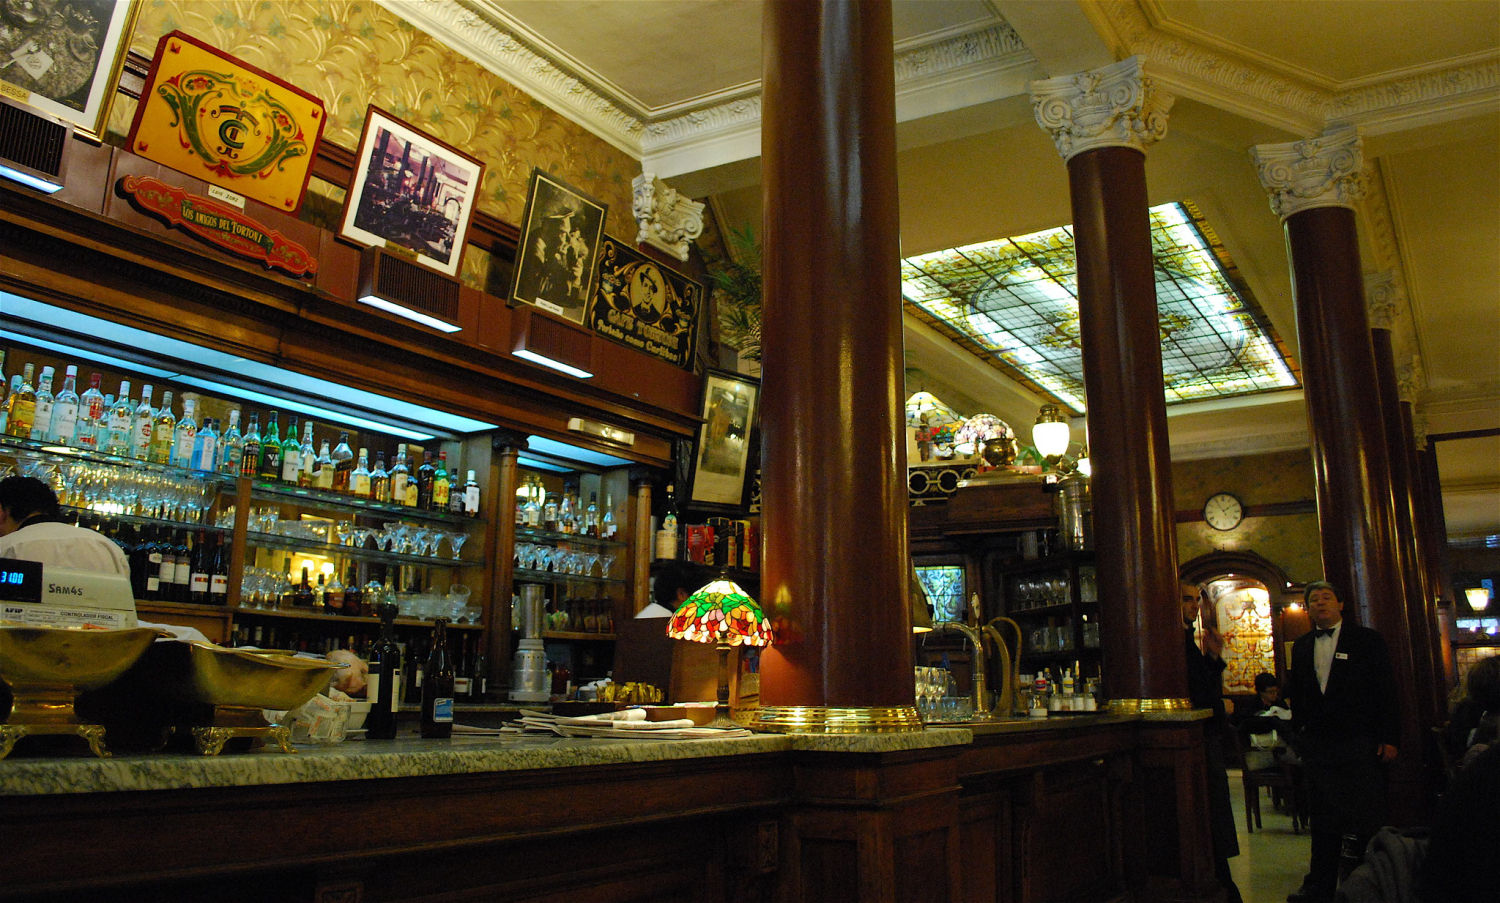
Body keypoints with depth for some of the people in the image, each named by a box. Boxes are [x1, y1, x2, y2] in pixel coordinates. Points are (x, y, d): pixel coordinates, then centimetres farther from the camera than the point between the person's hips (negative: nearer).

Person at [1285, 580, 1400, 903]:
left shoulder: (1368, 640, 0)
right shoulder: (1301, 646, 12)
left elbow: (1386, 691, -3)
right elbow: (1296, 692, 16)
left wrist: (1389, 738, -8)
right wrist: (1299, 731, 9)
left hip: (1360, 743, -4)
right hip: (1318, 746, 4)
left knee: (1368, 818, 1)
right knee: (1323, 818, 9)